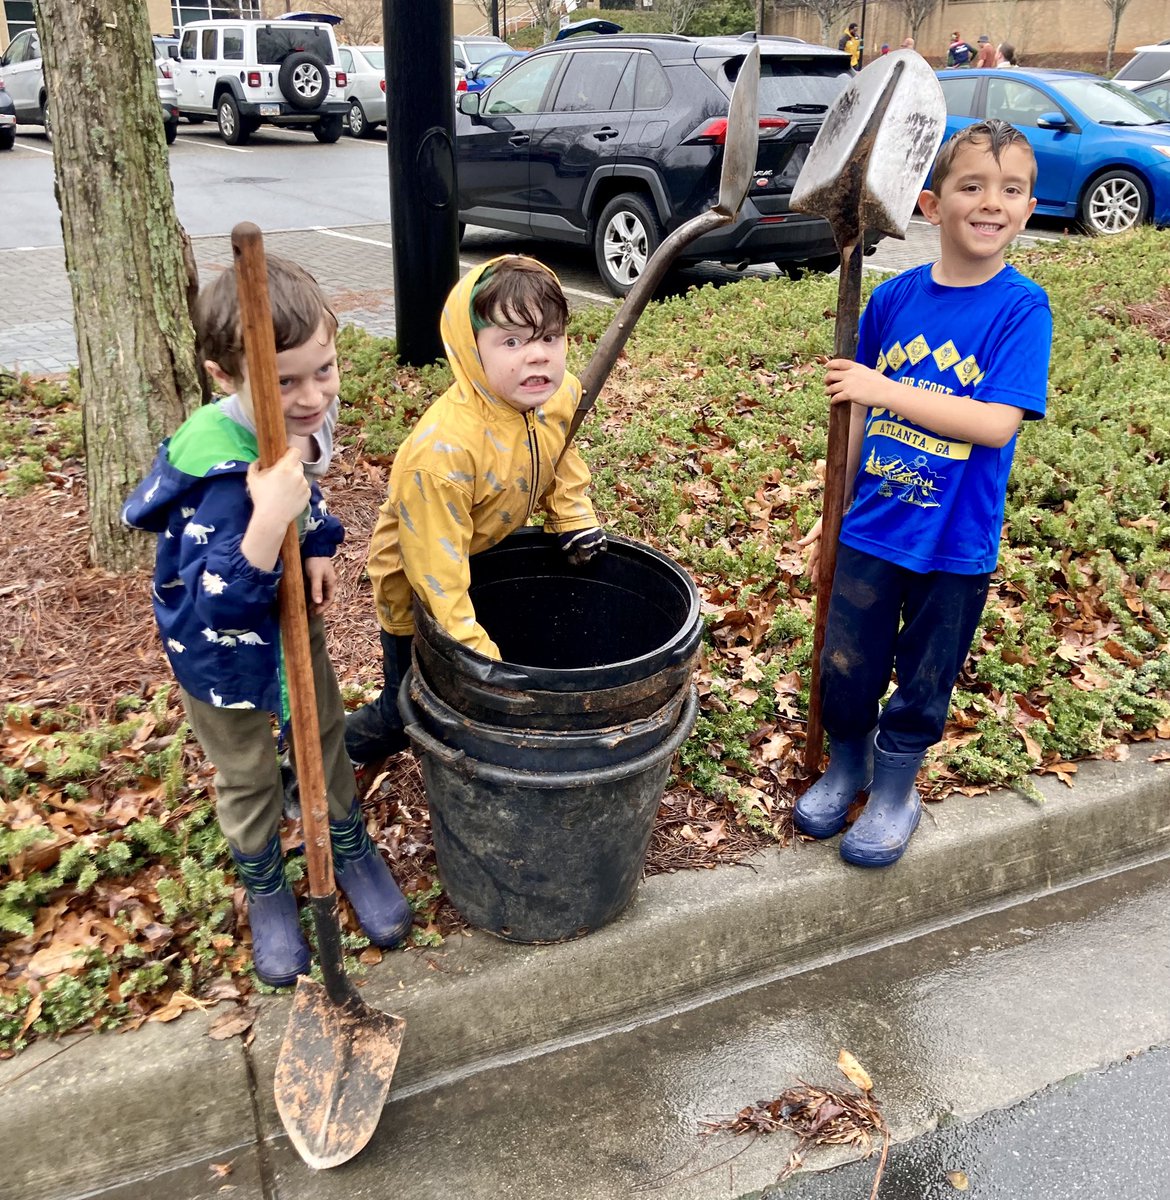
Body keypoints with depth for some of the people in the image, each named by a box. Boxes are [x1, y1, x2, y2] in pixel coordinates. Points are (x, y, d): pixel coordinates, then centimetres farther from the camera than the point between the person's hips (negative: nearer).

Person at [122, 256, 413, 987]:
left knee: (326, 741, 23)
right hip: (225, 654, -6)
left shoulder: (298, 421, -16)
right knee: (249, 780, 17)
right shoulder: (224, 480, -40)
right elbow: (215, 604, -43)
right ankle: (267, 894, 44)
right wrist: (269, 517, -55)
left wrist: (319, 549, -9)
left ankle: (353, 855, 49)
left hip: (295, 623, 6)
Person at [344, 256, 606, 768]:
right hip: (419, 588, -6)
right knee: (407, 711, 9)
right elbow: (437, 572, -38)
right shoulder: (442, 449, -43)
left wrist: (574, 516, -8)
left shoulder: (562, 395, -20)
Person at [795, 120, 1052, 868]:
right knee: (846, 667, 13)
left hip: (956, 543, -2)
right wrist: (835, 514, 9)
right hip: (872, 528, 3)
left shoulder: (1021, 308, -12)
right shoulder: (893, 299, -1)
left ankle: (895, 792, 37)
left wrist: (885, 388, -26)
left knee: (923, 683, 14)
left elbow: (997, 423, -22)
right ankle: (846, 765, 41)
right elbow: (862, 416, 7)